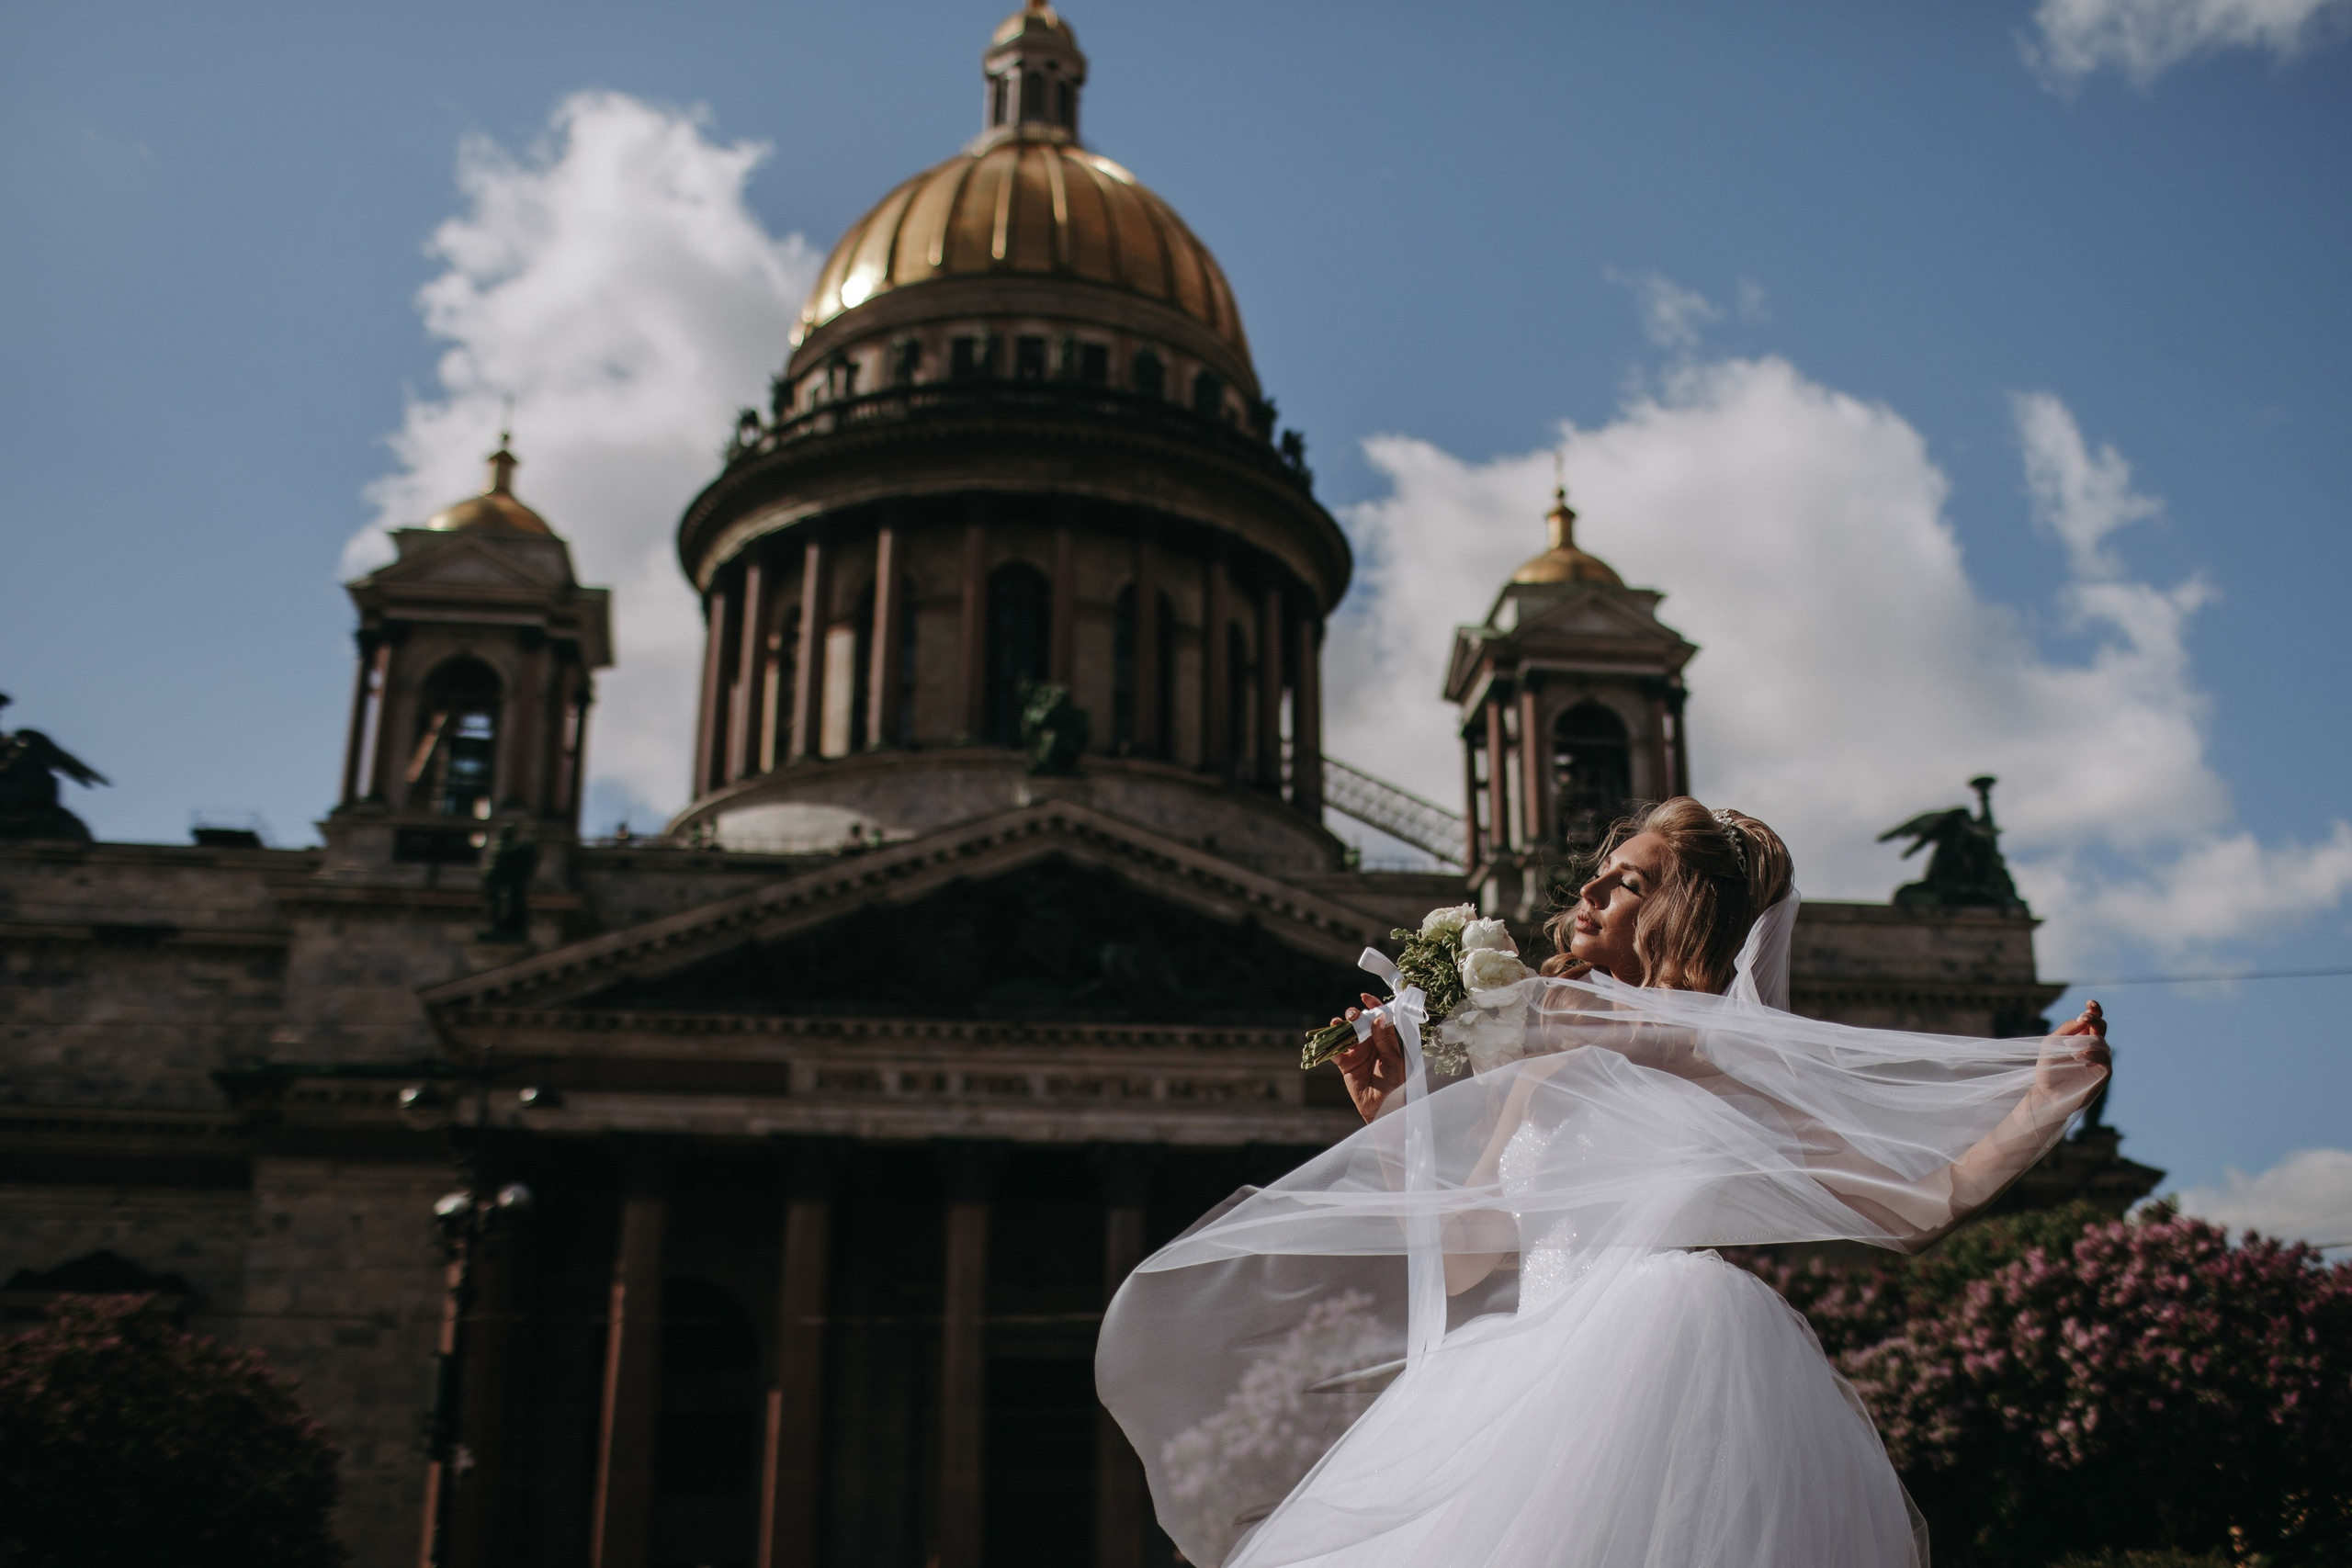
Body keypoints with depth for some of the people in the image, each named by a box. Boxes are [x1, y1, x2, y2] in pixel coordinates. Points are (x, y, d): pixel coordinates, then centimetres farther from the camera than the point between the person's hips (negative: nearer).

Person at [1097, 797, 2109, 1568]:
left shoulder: (1742, 1062, 12)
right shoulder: (1550, 1071, 22)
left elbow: (1911, 1213, 8)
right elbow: (1452, 1257, 21)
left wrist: (2045, 1101, -1)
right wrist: (1392, 1113, 18)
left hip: (1665, 1342, -4)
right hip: (1531, 1368, 4)